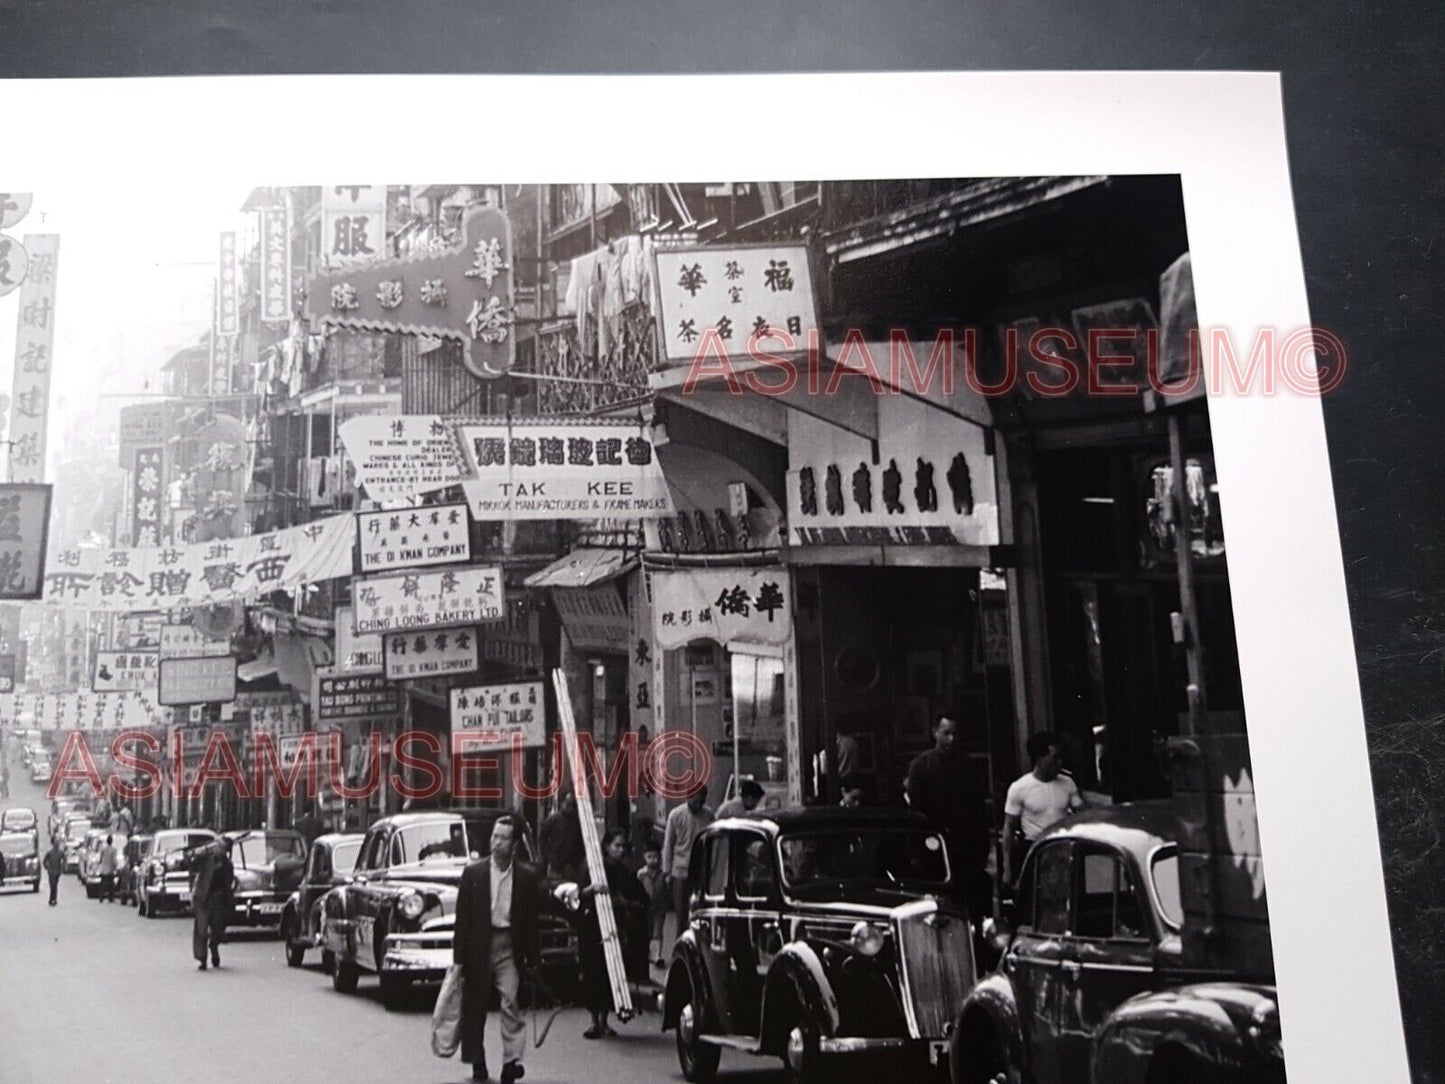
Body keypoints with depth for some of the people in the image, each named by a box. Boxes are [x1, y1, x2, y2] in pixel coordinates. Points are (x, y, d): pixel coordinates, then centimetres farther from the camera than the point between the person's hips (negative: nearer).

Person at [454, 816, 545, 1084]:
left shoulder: (527, 876, 1)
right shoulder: (473, 872, 1)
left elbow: (532, 919, 4)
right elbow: (462, 916, 2)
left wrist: (532, 957, 1)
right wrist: (459, 955, -2)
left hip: (509, 946, -1)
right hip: (479, 945, 1)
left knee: (510, 1002, -12)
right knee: (475, 1006, 8)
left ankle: (511, 1061, -10)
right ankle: (477, 1062, 23)